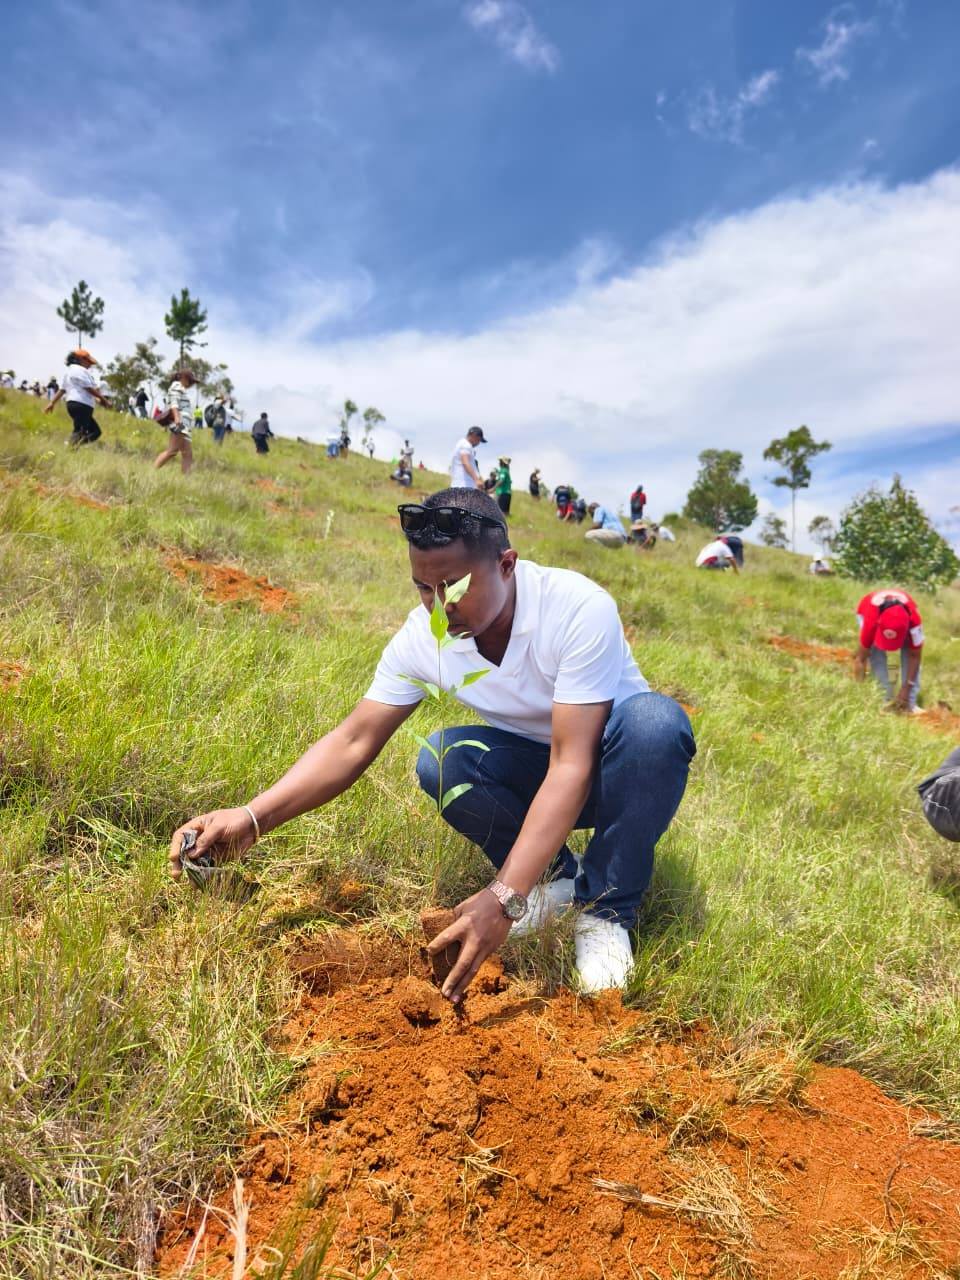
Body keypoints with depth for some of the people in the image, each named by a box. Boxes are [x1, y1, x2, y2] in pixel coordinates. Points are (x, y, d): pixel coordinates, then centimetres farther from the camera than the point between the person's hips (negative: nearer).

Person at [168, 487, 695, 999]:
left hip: (611, 765, -3)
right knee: (440, 757, -27)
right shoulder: (423, 636, -18)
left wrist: (505, 897, -43)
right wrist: (252, 818, -31)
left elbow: (571, 765, -35)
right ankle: (556, 876, -4)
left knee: (656, 719, -36)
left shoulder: (579, 608, -31)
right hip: (529, 776, 3)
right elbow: (353, 742, -17)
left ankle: (605, 909, -16)